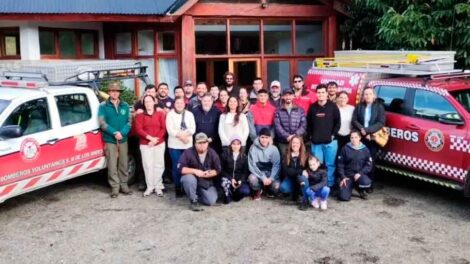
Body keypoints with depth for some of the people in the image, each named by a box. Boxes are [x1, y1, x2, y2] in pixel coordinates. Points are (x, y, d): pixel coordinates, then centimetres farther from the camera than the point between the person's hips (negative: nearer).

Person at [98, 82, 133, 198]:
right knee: (112, 165, -2)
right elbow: (102, 123, -8)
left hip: (123, 139, 3)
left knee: (123, 163, 8)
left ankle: (124, 185, 17)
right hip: (109, 140, -3)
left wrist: (122, 133, -15)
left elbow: (129, 121, 2)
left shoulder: (125, 105, 7)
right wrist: (114, 133, -18)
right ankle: (115, 187, 5)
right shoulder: (103, 106, -1)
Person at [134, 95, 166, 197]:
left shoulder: (160, 114, 6)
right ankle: (150, 187, 6)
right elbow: (139, 129, -4)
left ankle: (158, 187, 9)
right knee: (148, 165, -1)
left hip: (159, 143, 0)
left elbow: (164, 128, 0)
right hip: (145, 144, 0)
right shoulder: (140, 115, 7)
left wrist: (156, 138, -12)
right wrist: (150, 138, -15)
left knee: (159, 165, 1)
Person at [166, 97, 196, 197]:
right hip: (174, 145, -2)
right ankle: (178, 188, 8)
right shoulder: (170, 114, 2)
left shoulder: (189, 114, 10)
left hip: (188, 145, 2)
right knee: (176, 166, 0)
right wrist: (181, 136, -17)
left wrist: (185, 135, -16)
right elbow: (170, 130, -9)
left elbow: (193, 129, 1)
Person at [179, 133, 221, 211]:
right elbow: (181, 168, -21)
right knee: (189, 178, -38)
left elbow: (218, 170, -2)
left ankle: (197, 194, 19)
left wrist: (206, 174, -18)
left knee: (211, 201, -16)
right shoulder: (188, 152, -17)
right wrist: (195, 171, -32)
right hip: (192, 179, -2)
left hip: (206, 182, 2)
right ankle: (193, 201, -13)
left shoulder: (212, 153, -7)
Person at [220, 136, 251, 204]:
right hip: (228, 178, -1)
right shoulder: (225, 154, -2)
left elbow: (245, 172, 3)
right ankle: (228, 195, -5)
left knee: (246, 191, -27)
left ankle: (234, 194, 6)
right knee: (225, 182, -37)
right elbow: (222, 170, -3)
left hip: (239, 180, 1)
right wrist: (231, 179, -16)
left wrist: (240, 180, -16)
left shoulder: (244, 156, 4)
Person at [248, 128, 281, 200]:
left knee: (276, 186, -28)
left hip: (270, 173, 1)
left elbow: (276, 165, -7)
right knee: (252, 179, -34)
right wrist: (263, 178, -21)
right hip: (258, 173, 0)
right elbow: (252, 166, -12)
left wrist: (271, 178, -22)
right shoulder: (253, 148, -8)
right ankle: (258, 191, 3)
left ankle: (270, 190, 13)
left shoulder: (274, 149, -4)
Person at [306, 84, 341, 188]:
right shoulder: (312, 107, 6)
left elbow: (338, 122, -1)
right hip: (316, 142, 2)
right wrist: (311, 135, 3)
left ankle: (330, 185, 14)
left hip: (330, 141, -2)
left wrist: (333, 135, -7)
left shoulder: (333, 106, 0)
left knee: (330, 164, 4)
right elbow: (308, 123, 10)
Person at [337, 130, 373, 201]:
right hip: (347, 175, -1)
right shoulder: (345, 149, -1)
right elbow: (340, 164, 2)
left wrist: (360, 173, -14)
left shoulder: (365, 150, 1)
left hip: (360, 174, 1)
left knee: (366, 182, -36)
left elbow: (369, 165, 0)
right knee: (344, 197, -19)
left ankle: (361, 190, 4)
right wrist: (343, 177, -8)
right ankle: (350, 187, 19)